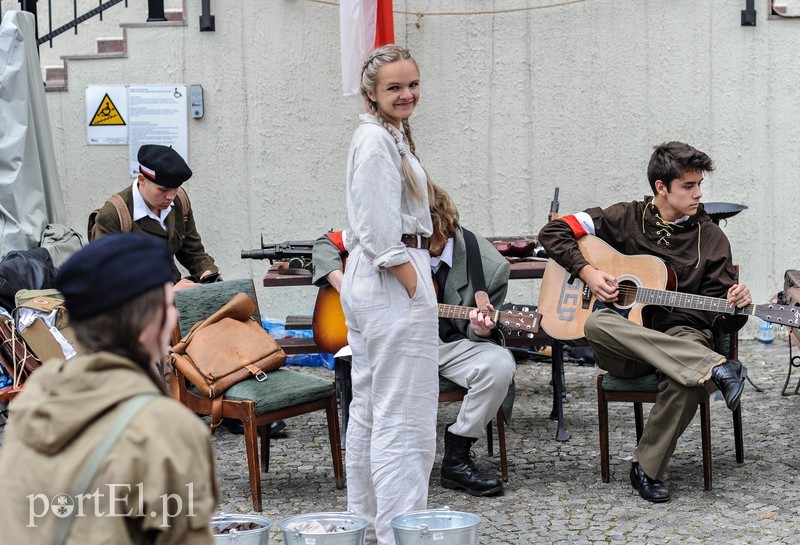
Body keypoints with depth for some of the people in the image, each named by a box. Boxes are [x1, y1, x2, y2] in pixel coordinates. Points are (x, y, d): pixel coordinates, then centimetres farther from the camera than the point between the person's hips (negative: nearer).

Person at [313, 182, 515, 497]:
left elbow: (481, 331, 2)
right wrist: (346, 286, -11)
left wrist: (480, 331, -23)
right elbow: (326, 244, 6)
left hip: (450, 344, 0)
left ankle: (457, 458, -10)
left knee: (499, 365, -30)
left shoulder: (489, 266, -10)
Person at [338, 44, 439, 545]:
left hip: (368, 281, 11)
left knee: (369, 409, 16)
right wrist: (417, 290, -16)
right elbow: (380, 235, -21)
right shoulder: (377, 139, -15)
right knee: (405, 419, -8)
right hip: (392, 283, -11)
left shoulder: (391, 135, 16)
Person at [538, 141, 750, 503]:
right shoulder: (625, 219, 7)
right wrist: (588, 272, -6)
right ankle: (715, 368, -46)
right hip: (624, 349, 1)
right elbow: (554, 232, 8)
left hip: (682, 336, 0)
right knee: (596, 325, -37)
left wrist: (735, 307, -18)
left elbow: (722, 320, 7)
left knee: (689, 382, -39)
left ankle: (647, 469, -19)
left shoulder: (710, 238, 8)